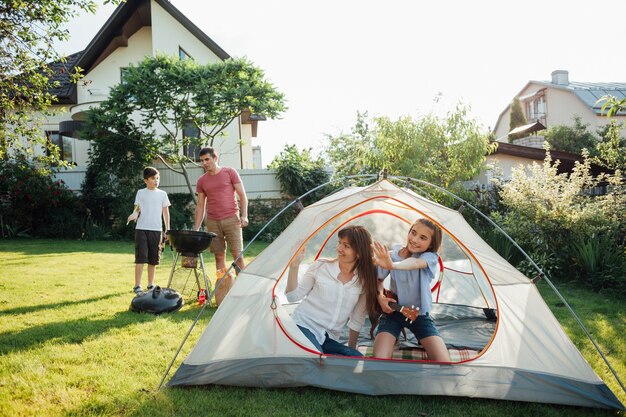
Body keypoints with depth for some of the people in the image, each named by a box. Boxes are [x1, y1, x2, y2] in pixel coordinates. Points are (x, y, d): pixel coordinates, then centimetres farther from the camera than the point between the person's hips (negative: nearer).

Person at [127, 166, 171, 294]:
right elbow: (137, 209, 1)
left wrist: (167, 229, 5)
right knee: (140, 258, -6)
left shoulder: (162, 194, 8)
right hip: (141, 229, -2)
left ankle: (151, 284, 19)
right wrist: (134, 214, -23)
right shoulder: (141, 193, 4)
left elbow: (165, 212, 10)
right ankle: (137, 286, -1)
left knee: (153, 259, 7)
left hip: (156, 230, 2)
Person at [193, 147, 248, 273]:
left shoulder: (230, 172, 2)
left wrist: (244, 215, -11)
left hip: (231, 219, -3)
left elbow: (242, 195, 1)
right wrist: (195, 229, 7)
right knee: (219, 256, 4)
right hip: (212, 222, 3)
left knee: (237, 254, -4)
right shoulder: (201, 181, 10)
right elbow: (200, 206, 13)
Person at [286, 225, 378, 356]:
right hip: (303, 327, -4)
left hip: (329, 340, 4)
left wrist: (351, 349, 16)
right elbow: (293, 296, -2)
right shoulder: (320, 266, -4)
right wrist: (294, 266, -14)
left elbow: (357, 319, 12)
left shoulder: (363, 281, 2)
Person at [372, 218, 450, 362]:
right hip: (393, 312, 0)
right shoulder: (392, 254, -9)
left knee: (444, 362, -13)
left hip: (419, 315, 0)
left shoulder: (430, 257, -15)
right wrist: (380, 296, -16)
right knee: (379, 358, -23)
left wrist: (392, 265, -62)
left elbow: (415, 263, -40)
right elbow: (378, 280, 7)